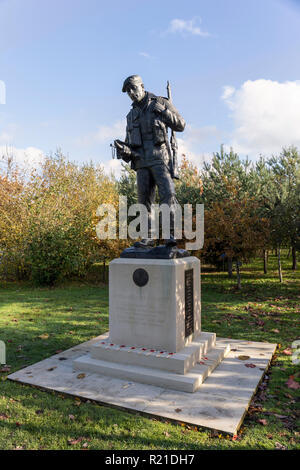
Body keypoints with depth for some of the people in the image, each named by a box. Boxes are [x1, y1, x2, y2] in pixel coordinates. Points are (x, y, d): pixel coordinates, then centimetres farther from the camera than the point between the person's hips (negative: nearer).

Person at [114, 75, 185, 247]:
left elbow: (181, 125, 4)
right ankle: (148, 237, 6)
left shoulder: (160, 103, 7)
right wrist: (123, 149, -4)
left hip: (160, 159, -4)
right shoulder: (131, 115, 20)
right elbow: (130, 143, 19)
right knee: (144, 200, 1)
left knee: (168, 194, -17)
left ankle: (170, 234, -12)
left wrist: (163, 111, -10)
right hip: (142, 163, 5)